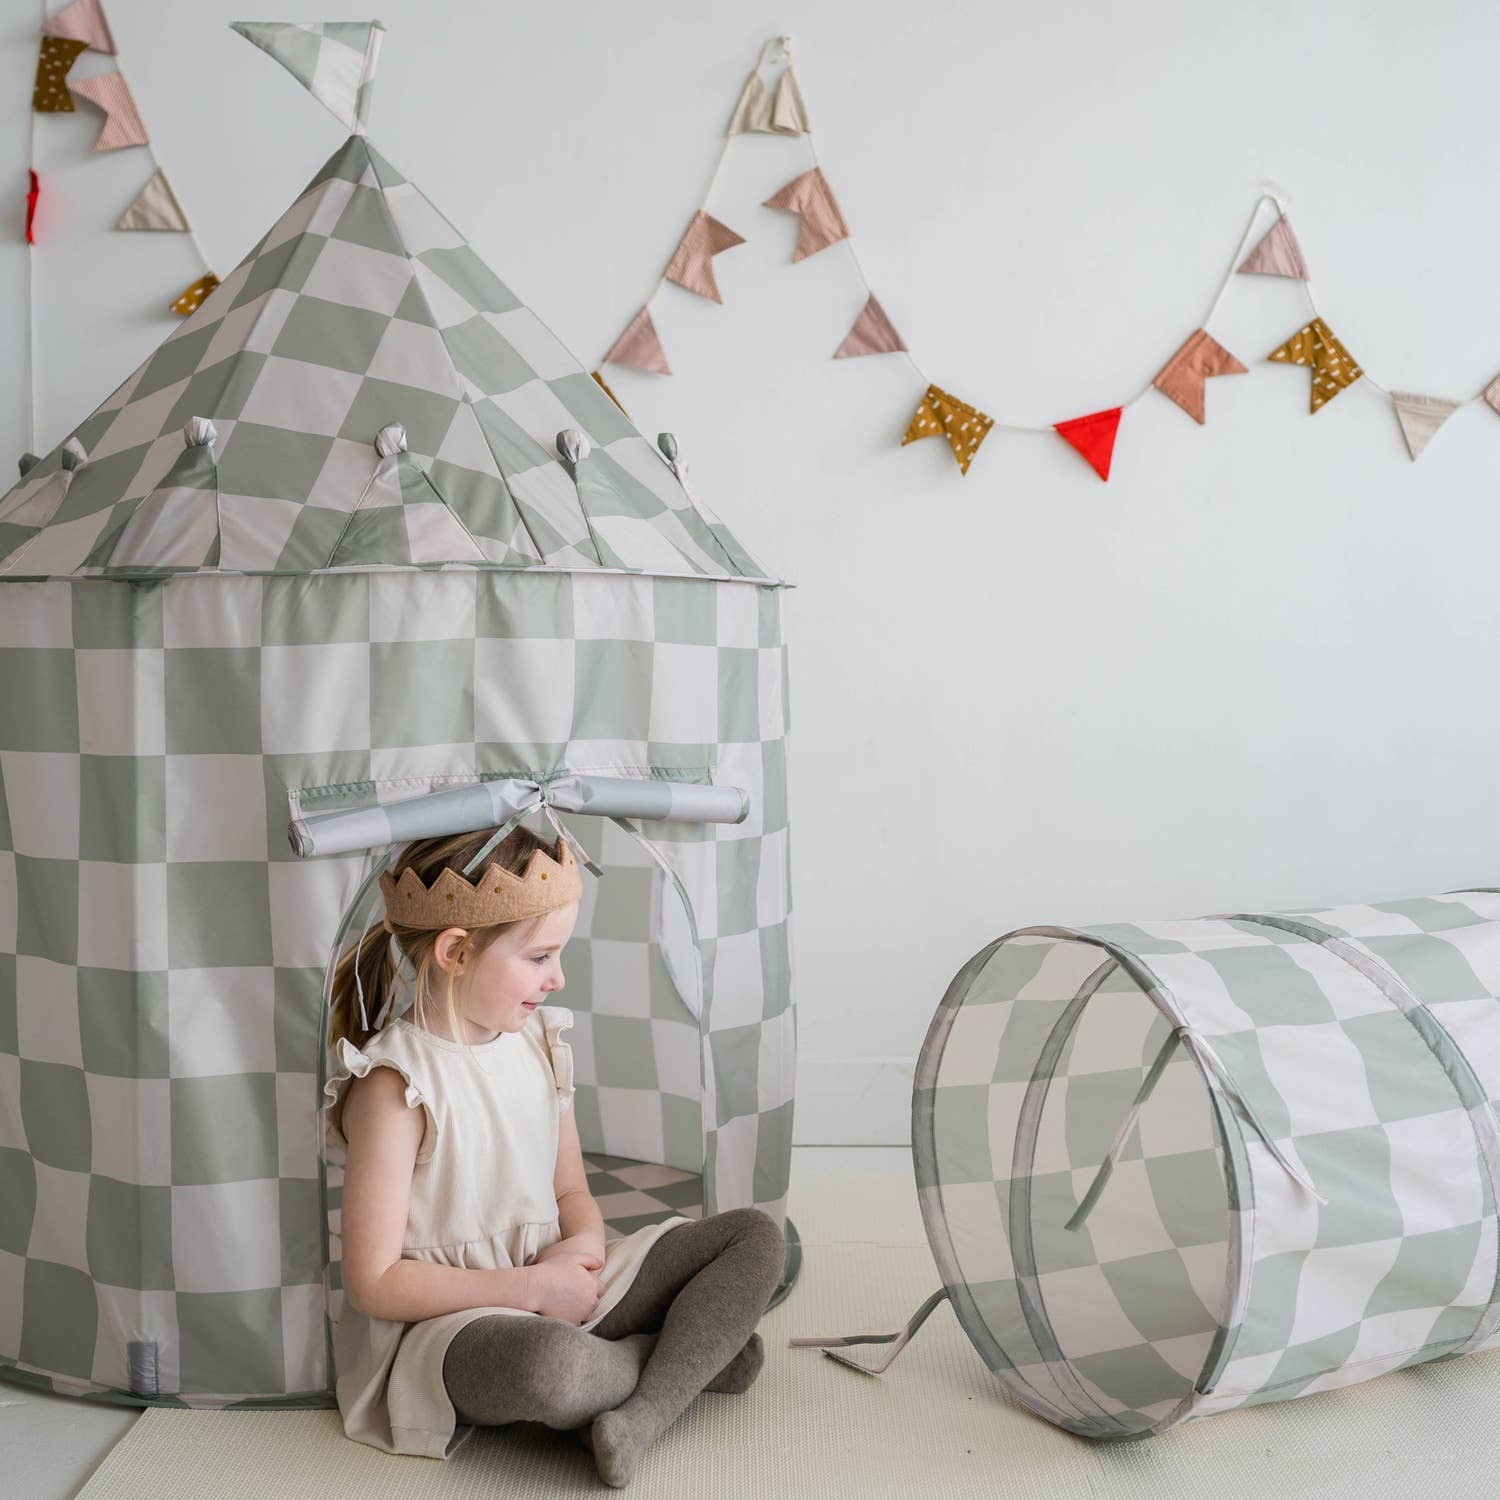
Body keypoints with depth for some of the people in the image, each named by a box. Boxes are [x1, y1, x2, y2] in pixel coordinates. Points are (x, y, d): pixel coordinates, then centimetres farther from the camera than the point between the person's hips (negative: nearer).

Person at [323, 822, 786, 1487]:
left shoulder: (537, 1043, 5)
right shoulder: (395, 1086, -17)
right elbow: (375, 1283, -18)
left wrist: (583, 1244, -11)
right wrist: (531, 1288, -19)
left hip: (552, 1290, 7)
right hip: (442, 1321, -7)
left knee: (757, 1237, -4)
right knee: (553, 1363, -42)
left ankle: (639, 1415, -22)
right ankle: (692, 1355, -9)